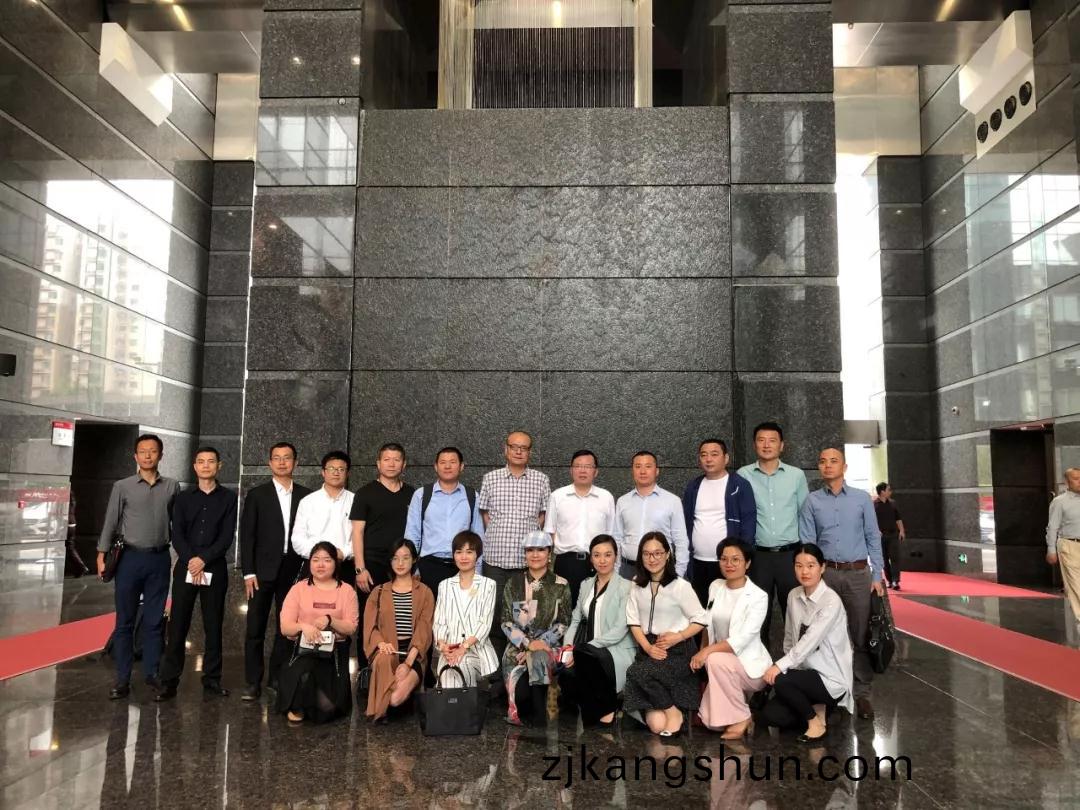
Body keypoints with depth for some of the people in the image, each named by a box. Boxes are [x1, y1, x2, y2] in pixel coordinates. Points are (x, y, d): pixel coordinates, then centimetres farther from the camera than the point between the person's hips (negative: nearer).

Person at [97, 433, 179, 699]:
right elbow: (110, 523, 3)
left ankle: (151, 672, 18)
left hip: (159, 559, 1)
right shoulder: (122, 486, 2)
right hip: (130, 558, -1)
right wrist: (102, 554, -3)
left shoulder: (172, 486, 5)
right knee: (125, 621, 4)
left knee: (154, 620, 8)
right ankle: (122, 678, 11)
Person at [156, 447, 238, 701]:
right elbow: (177, 535, 1)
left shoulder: (229, 498, 5)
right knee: (177, 626, 0)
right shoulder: (183, 498, 11)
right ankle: (169, 682, 5)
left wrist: (204, 559, -14)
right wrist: (190, 560, -13)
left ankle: (212, 680, 10)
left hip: (215, 569, -1)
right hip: (185, 568, 1)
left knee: (213, 626, 3)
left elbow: (227, 536, -3)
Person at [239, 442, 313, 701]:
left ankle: (278, 676, 20)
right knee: (255, 628, 1)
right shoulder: (257, 494, 2)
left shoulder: (306, 495, 6)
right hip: (263, 570, -1)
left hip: (293, 570, 2)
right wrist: (248, 573, -7)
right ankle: (253, 682, 9)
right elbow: (247, 535, -1)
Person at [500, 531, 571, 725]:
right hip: (518, 647, 0)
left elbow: (563, 623, 2)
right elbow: (506, 622, 3)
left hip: (548, 646, 0)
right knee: (521, 691, -26)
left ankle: (539, 716, -14)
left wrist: (540, 643, -11)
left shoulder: (561, 585, 5)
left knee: (538, 659, -35)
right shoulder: (513, 584, 8)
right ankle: (522, 716, 9)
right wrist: (527, 643, -12)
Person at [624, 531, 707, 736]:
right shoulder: (637, 585, 7)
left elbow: (701, 619, -3)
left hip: (676, 650, -3)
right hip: (649, 648, 3)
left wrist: (678, 637, -16)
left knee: (638, 672, -31)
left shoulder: (680, 586, -7)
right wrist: (647, 647, -10)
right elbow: (633, 621, 5)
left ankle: (673, 711, -7)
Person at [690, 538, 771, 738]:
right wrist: (700, 653, 3)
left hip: (750, 665, -5)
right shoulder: (715, 586, 2)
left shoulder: (758, 597, -15)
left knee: (716, 660, -35)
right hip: (722, 667, 5)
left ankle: (742, 718, -14)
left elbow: (741, 640, -23)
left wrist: (707, 651, -30)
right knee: (710, 720, -11)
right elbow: (708, 626, 13)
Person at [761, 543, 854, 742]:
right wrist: (784, 666, -2)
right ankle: (817, 708, 13)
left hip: (830, 678, -6)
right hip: (805, 671, 6)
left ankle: (815, 720, -3)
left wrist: (780, 666, -34)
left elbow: (811, 640, -29)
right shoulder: (793, 596, 1)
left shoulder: (831, 601, -20)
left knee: (779, 680, -28)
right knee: (772, 714, -11)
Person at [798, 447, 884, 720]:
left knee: (861, 635, 3)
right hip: (826, 573, 0)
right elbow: (806, 543, 2)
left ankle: (862, 693, 12)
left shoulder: (862, 498, 5)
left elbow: (873, 538, 5)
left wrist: (877, 576, -1)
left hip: (858, 574, 0)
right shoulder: (812, 501, 4)